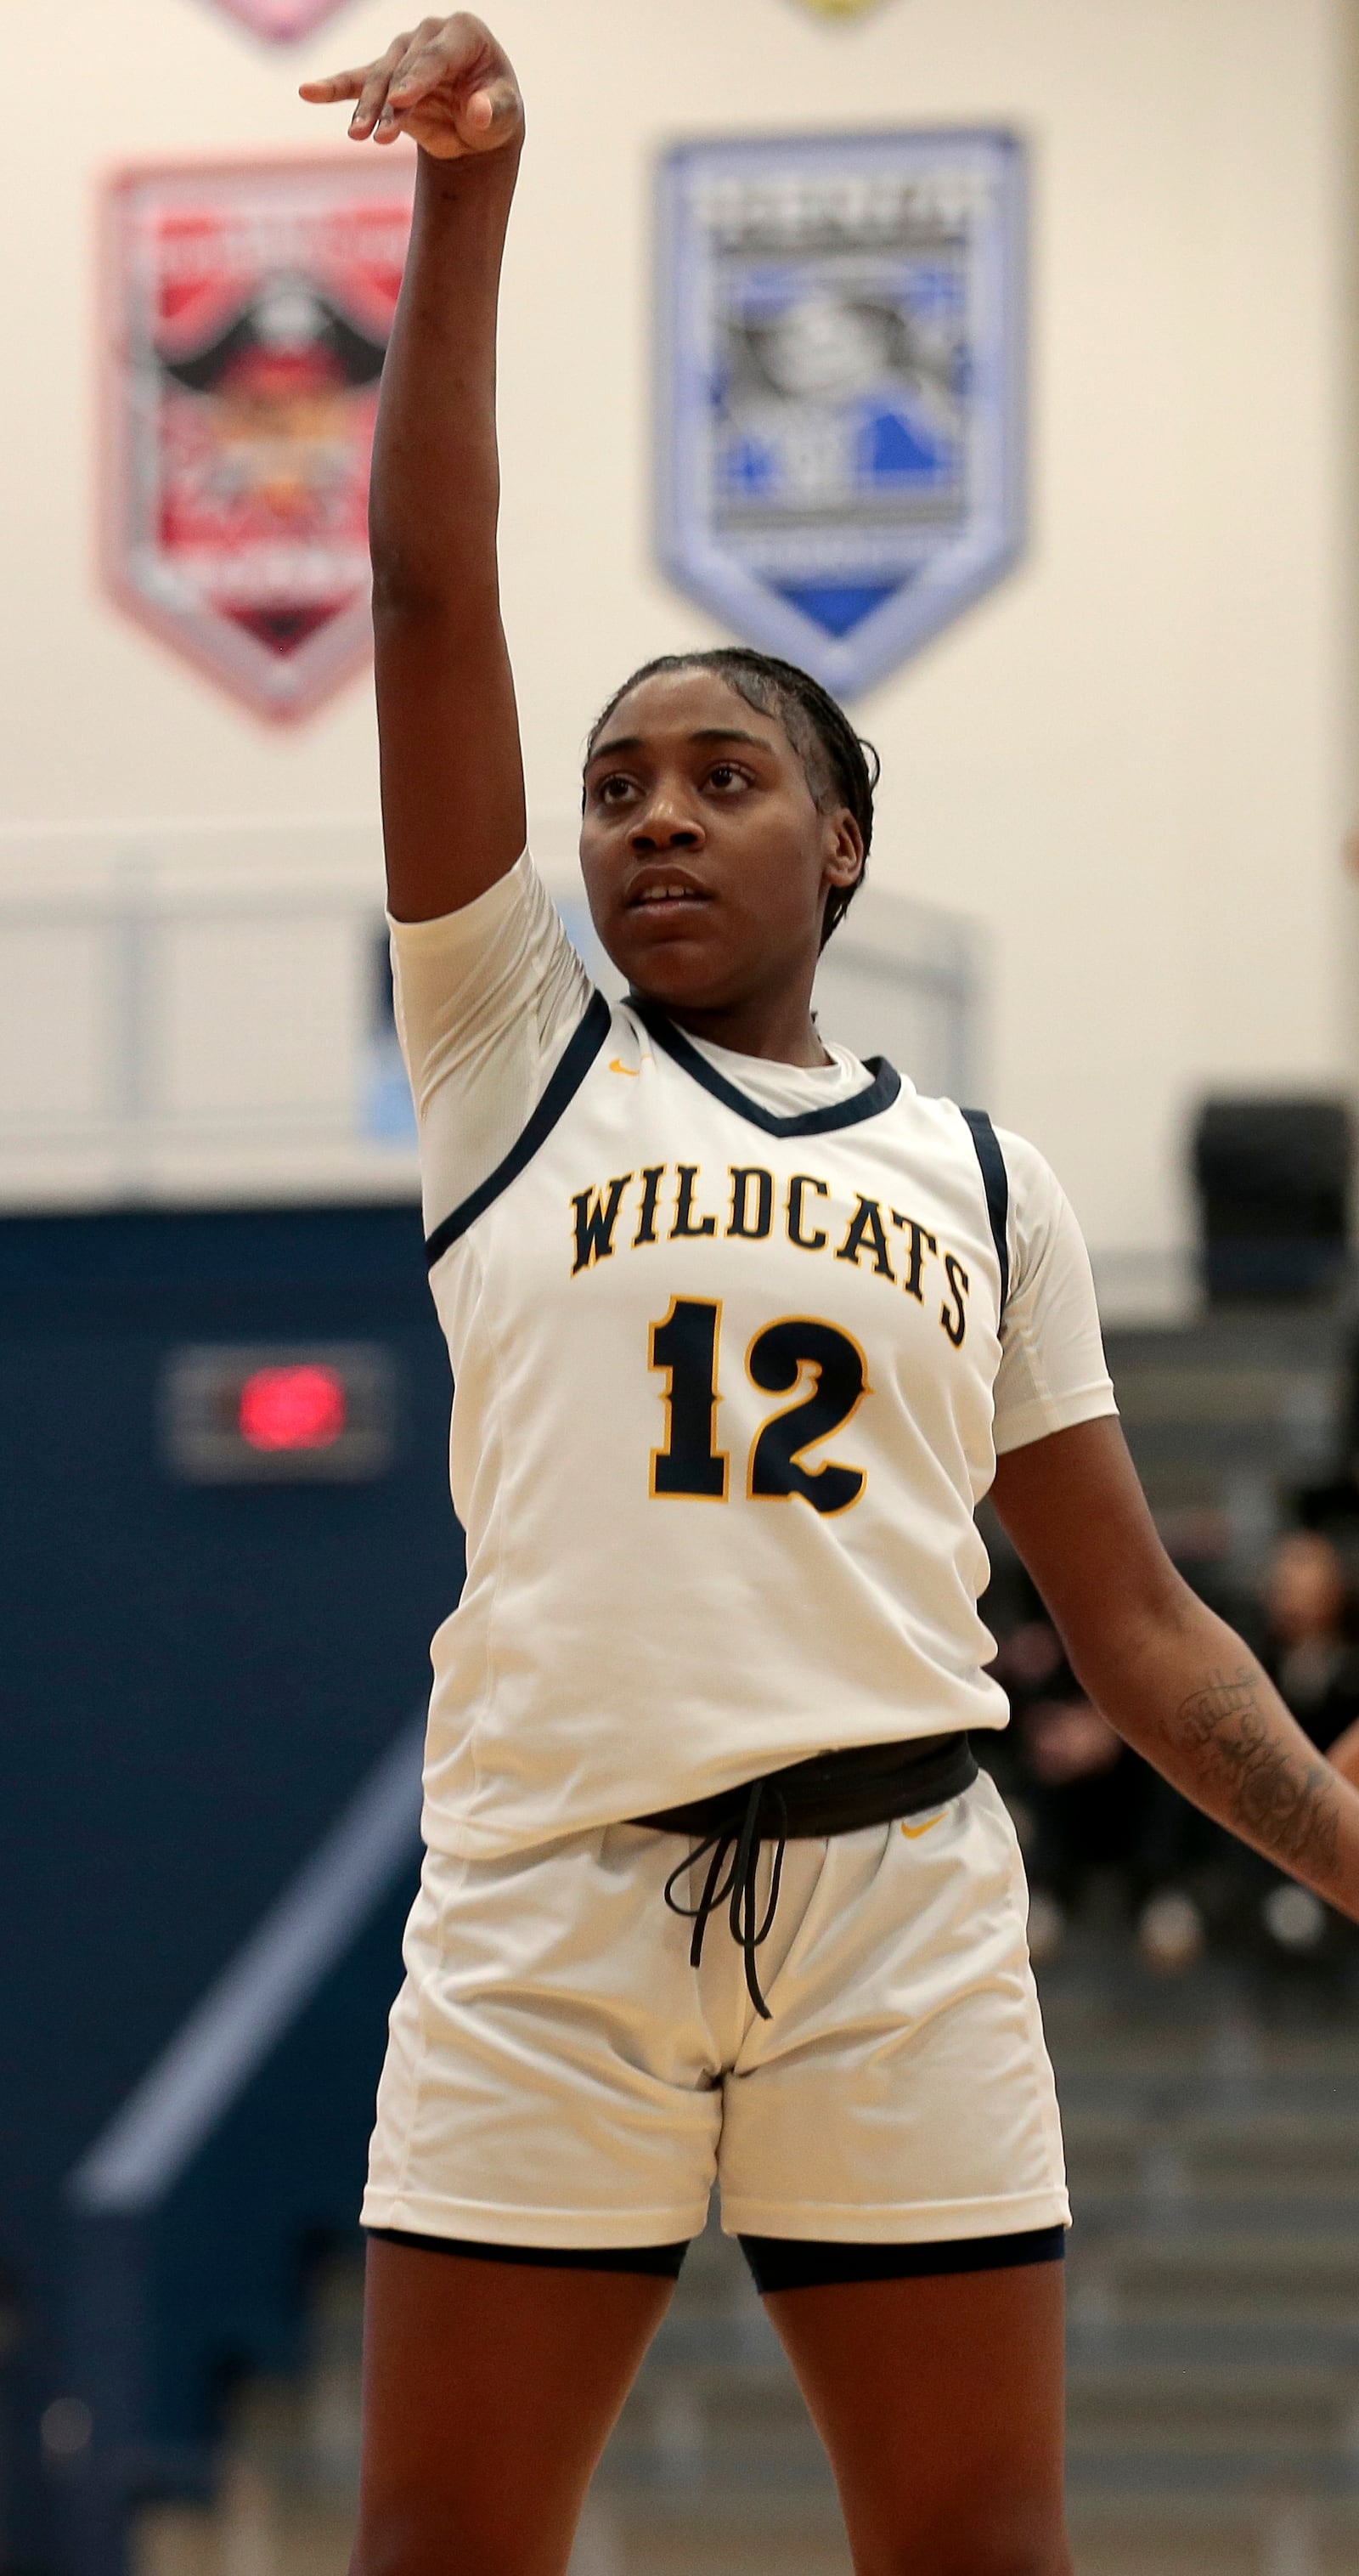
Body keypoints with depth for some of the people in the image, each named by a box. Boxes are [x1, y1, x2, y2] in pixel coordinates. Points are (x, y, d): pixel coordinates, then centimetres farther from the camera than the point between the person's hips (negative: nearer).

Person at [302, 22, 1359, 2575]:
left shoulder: (985, 1182, 16)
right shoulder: (516, 1055, 12)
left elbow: (1137, 1628, 15)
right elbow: (429, 590, 2)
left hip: (898, 1902, 1)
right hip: (547, 1894, -1)